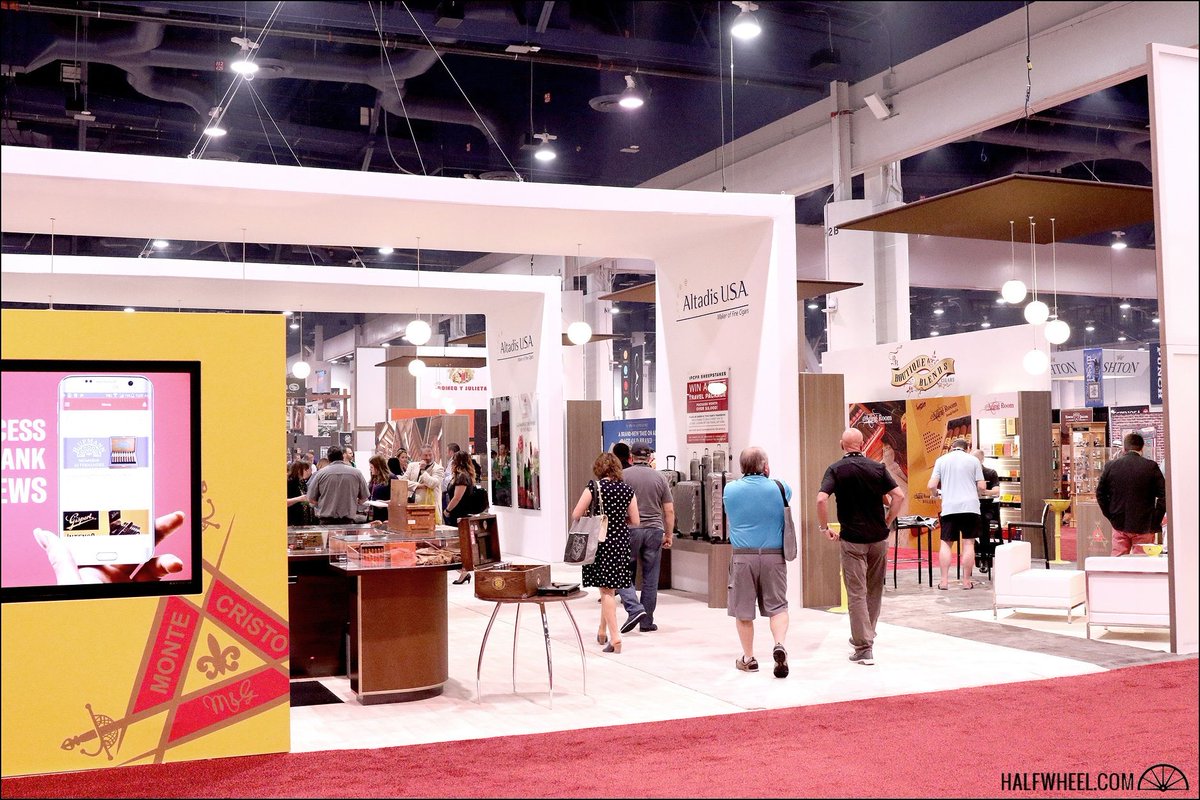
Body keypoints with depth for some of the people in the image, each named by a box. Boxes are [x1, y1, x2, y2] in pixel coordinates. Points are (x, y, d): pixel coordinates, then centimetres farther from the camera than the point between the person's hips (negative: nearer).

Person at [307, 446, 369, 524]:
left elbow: (311, 499, 5)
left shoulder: (321, 473, 1)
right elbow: (364, 498, 8)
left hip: (326, 521, 0)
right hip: (348, 521, 0)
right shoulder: (356, 473, 3)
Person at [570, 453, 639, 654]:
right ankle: (602, 631, 30)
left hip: (600, 541, -3)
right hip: (621, 542, 3)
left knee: (606, 590, 0)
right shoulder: (627, 489, 2)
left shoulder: (594, 487, -9)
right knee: (610, 588, 17)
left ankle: (615, 638, -7)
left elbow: (575, 515, -10)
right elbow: (635, 522, 5)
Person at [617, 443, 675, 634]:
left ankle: (634, 609, -12)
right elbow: (669, 510, 6)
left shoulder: (623, 475, -1)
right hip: (655, 530, 2)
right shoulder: (659, 477, 7)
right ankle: (647, 621, 13)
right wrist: (668, 535, 13)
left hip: (630, 530, -2)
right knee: (650, 578, 8)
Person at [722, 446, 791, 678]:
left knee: (743, 609, 9)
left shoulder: (730, 490, 1)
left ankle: (748, 658, 16)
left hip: (743, 556, 0)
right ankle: (779, 644, -14)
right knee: (777, 606, 8)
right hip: (773, 555, 0)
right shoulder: (779, 488, -2)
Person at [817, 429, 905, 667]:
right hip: (878, 537, 3)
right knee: (875, 590, 19)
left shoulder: (836, 469, -5)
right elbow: (898, 496, -4)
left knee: (856, 593, 1)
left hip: (852, 539, -3)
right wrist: (888, 522, 6)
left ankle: (864, 648, -2)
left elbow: (821, 499, -19)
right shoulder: (878, 467, 2)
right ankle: (865, 637, 33)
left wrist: (824, 527, -7)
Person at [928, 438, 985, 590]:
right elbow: (982, 487, 3)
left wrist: (938, 490, 25)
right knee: (968, 543, 3)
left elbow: (932, 486, 2)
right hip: (970, 506, 0)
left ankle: (944, 581, 2)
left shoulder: (941, 460, 8)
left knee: (946, 543, 7)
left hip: (949, 507, 1)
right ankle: (966, 581, 4)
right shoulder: (973, 460, 7)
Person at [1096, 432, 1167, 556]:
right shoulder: (1151, 466, -7)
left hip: (1119, 525, 2)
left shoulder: (1111, 466, 0)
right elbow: (1164, 494, -9)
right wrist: (1156, 520, -2)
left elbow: (1100, 493, 5)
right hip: (1144, 526, -2)